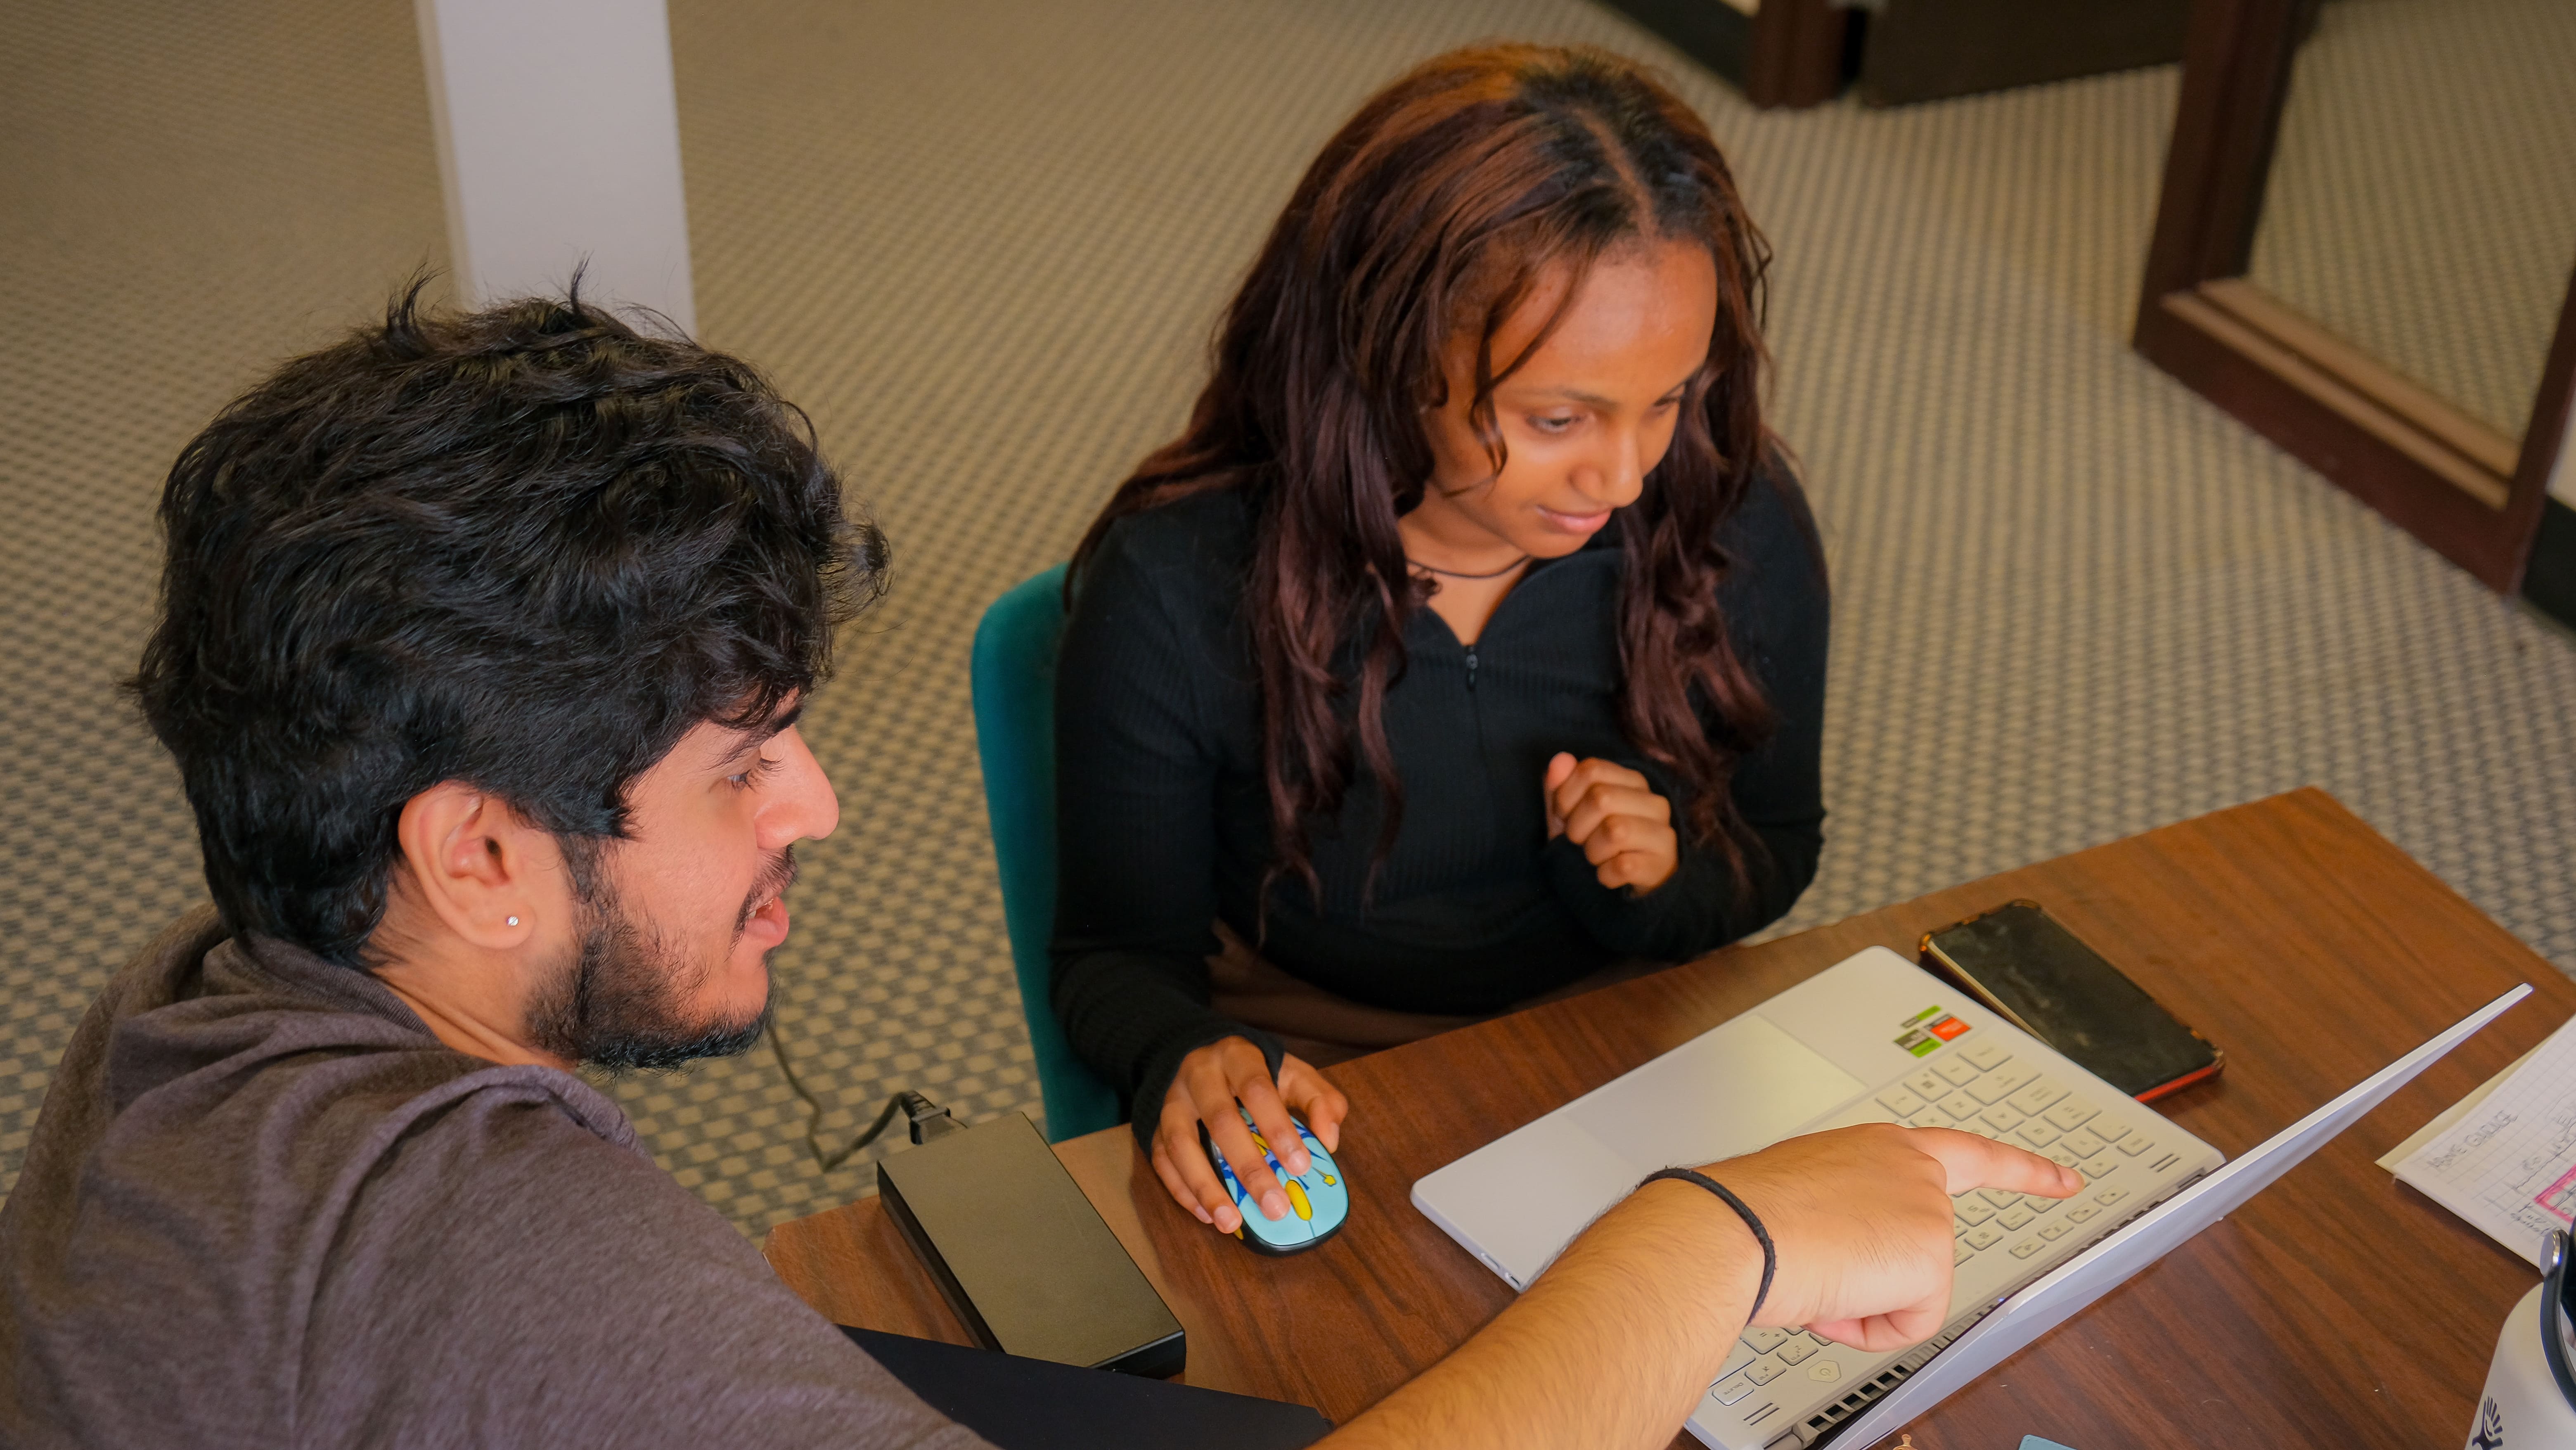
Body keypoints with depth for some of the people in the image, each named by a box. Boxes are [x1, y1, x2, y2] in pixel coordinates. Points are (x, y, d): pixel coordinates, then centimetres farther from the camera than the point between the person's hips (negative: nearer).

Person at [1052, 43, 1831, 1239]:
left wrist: (1656, 885, -16)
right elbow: (1120, 950, -6)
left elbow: (1773, 848, 8)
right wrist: (1185, 1057, -30)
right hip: (1321, 1093, -2)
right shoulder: (1177, 584, -20)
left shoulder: (1738, 526, -11)